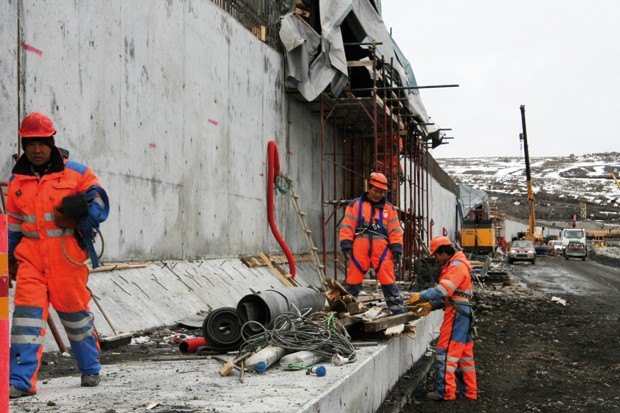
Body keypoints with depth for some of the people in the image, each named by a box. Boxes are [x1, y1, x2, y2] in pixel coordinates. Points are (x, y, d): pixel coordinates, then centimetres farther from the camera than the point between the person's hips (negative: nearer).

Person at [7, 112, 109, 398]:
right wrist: (10, 257, 18)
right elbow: (13, 223, 19)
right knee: (27, 311, -10)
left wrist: (77, 223, -17)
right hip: (30, 255, 2)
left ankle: (90, 369, 29)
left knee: (74, 311, 9)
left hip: (66, 254, -2)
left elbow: (99, 204, -1)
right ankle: (21, 380, -8)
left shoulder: (76, 173, -1)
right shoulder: (16, 181, 11)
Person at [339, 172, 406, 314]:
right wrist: (346, 245, -5)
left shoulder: (389, 209, 16)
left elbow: (395, 231, 11)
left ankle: (398, 311, 3)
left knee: (389, 283, -1)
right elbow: (347, 227, 5)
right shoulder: (355, 205, 11)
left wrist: (397, 249, 1)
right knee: (353, 282, 3)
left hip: (382, 251, 1)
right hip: (359, 250, -1)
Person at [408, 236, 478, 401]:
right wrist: (431, 305, 12)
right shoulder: (453, 266, 20)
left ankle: (445, 392, -6)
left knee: (446, 351, -7)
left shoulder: (457, 266, -13)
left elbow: (444, 290, -25)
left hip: (456, 313, -10)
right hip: (462, 313, 10)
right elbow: (448, 295, 21)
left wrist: (421, 296, -21)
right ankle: (469, 391, 18)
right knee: (464, 353, 13)